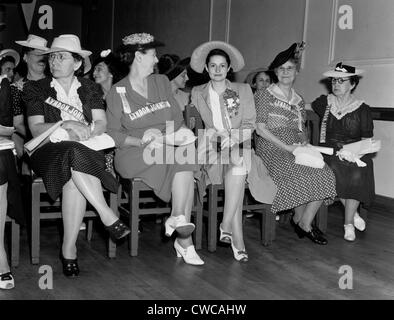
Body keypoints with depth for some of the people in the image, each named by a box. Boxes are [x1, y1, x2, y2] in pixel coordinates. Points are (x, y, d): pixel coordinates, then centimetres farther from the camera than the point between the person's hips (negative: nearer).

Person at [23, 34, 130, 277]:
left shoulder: (90, 88, 15)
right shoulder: (36, 89, 9)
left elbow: (101, 123, 3)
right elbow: (36, 129, -2)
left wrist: (82, 132, -17)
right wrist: (66, 125, -17)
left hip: (86, 150, 1)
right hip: (50, 152, -1)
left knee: (74, 181, -34)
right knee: (74, 156, -37)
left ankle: (69, 249, -28)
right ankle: (108, 216, -34)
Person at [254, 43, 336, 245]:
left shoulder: (299, 101, 19)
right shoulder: (264, 96, 2)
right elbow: (260, 129, -6)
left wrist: (304, 144, -4)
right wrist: (286, 147, -15)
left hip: (296, 149, 5)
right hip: (271, 149, -5)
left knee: (324, 175, -20)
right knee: (301, 175, -31)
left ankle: (303, 221, -4)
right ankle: (302, 222, -5)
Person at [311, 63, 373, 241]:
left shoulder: (362, 109, 3)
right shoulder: (324, 102, 7)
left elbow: (366, 140, 4)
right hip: (329, 152, 1)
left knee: (356, 175, -30)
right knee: (336, 172, -30)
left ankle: (348, 224, -11)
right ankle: (353, 213, -4)